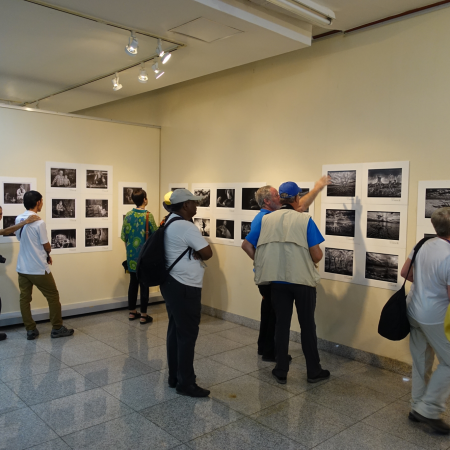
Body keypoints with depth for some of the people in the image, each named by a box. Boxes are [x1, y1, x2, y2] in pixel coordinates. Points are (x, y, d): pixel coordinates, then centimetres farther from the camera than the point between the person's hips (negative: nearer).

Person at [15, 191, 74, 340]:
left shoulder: (18, 220, 3)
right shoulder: (39, 222, -18)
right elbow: (46, 246, -12)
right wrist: (48, 253, 12)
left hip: (22, 268, 7)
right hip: (38, 269, -6)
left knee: (24, 298, 10)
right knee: (53, 296, 6)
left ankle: (30, 330, 15)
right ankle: (57, 328, 13)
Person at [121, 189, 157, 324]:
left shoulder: (128, 215, 2)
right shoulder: (148, 215, -12)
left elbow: (123, 236, 6)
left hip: (132, 255, 5)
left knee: (133, 282, 14)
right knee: (144, 284, 2)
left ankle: (131, 312, 23)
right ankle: (143, 315, 8)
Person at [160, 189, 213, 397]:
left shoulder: (170, 223, 12)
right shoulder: (186, 227, -20)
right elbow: (207, 253, -20)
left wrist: (193, 255, -2)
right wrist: (197, 255, 0)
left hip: (172, 283, 10)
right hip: (185, 288, -10)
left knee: (175, 330, 16)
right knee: (187, 334, -2)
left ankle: (174, 377, 26)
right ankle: (186, 383, 7)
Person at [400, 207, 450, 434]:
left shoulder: (425, 244, -2)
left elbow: (405, 273, 8)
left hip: (414, 311, 8)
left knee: (421, 361, 19)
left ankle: (418, 406, 30)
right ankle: (429, 409, 12)